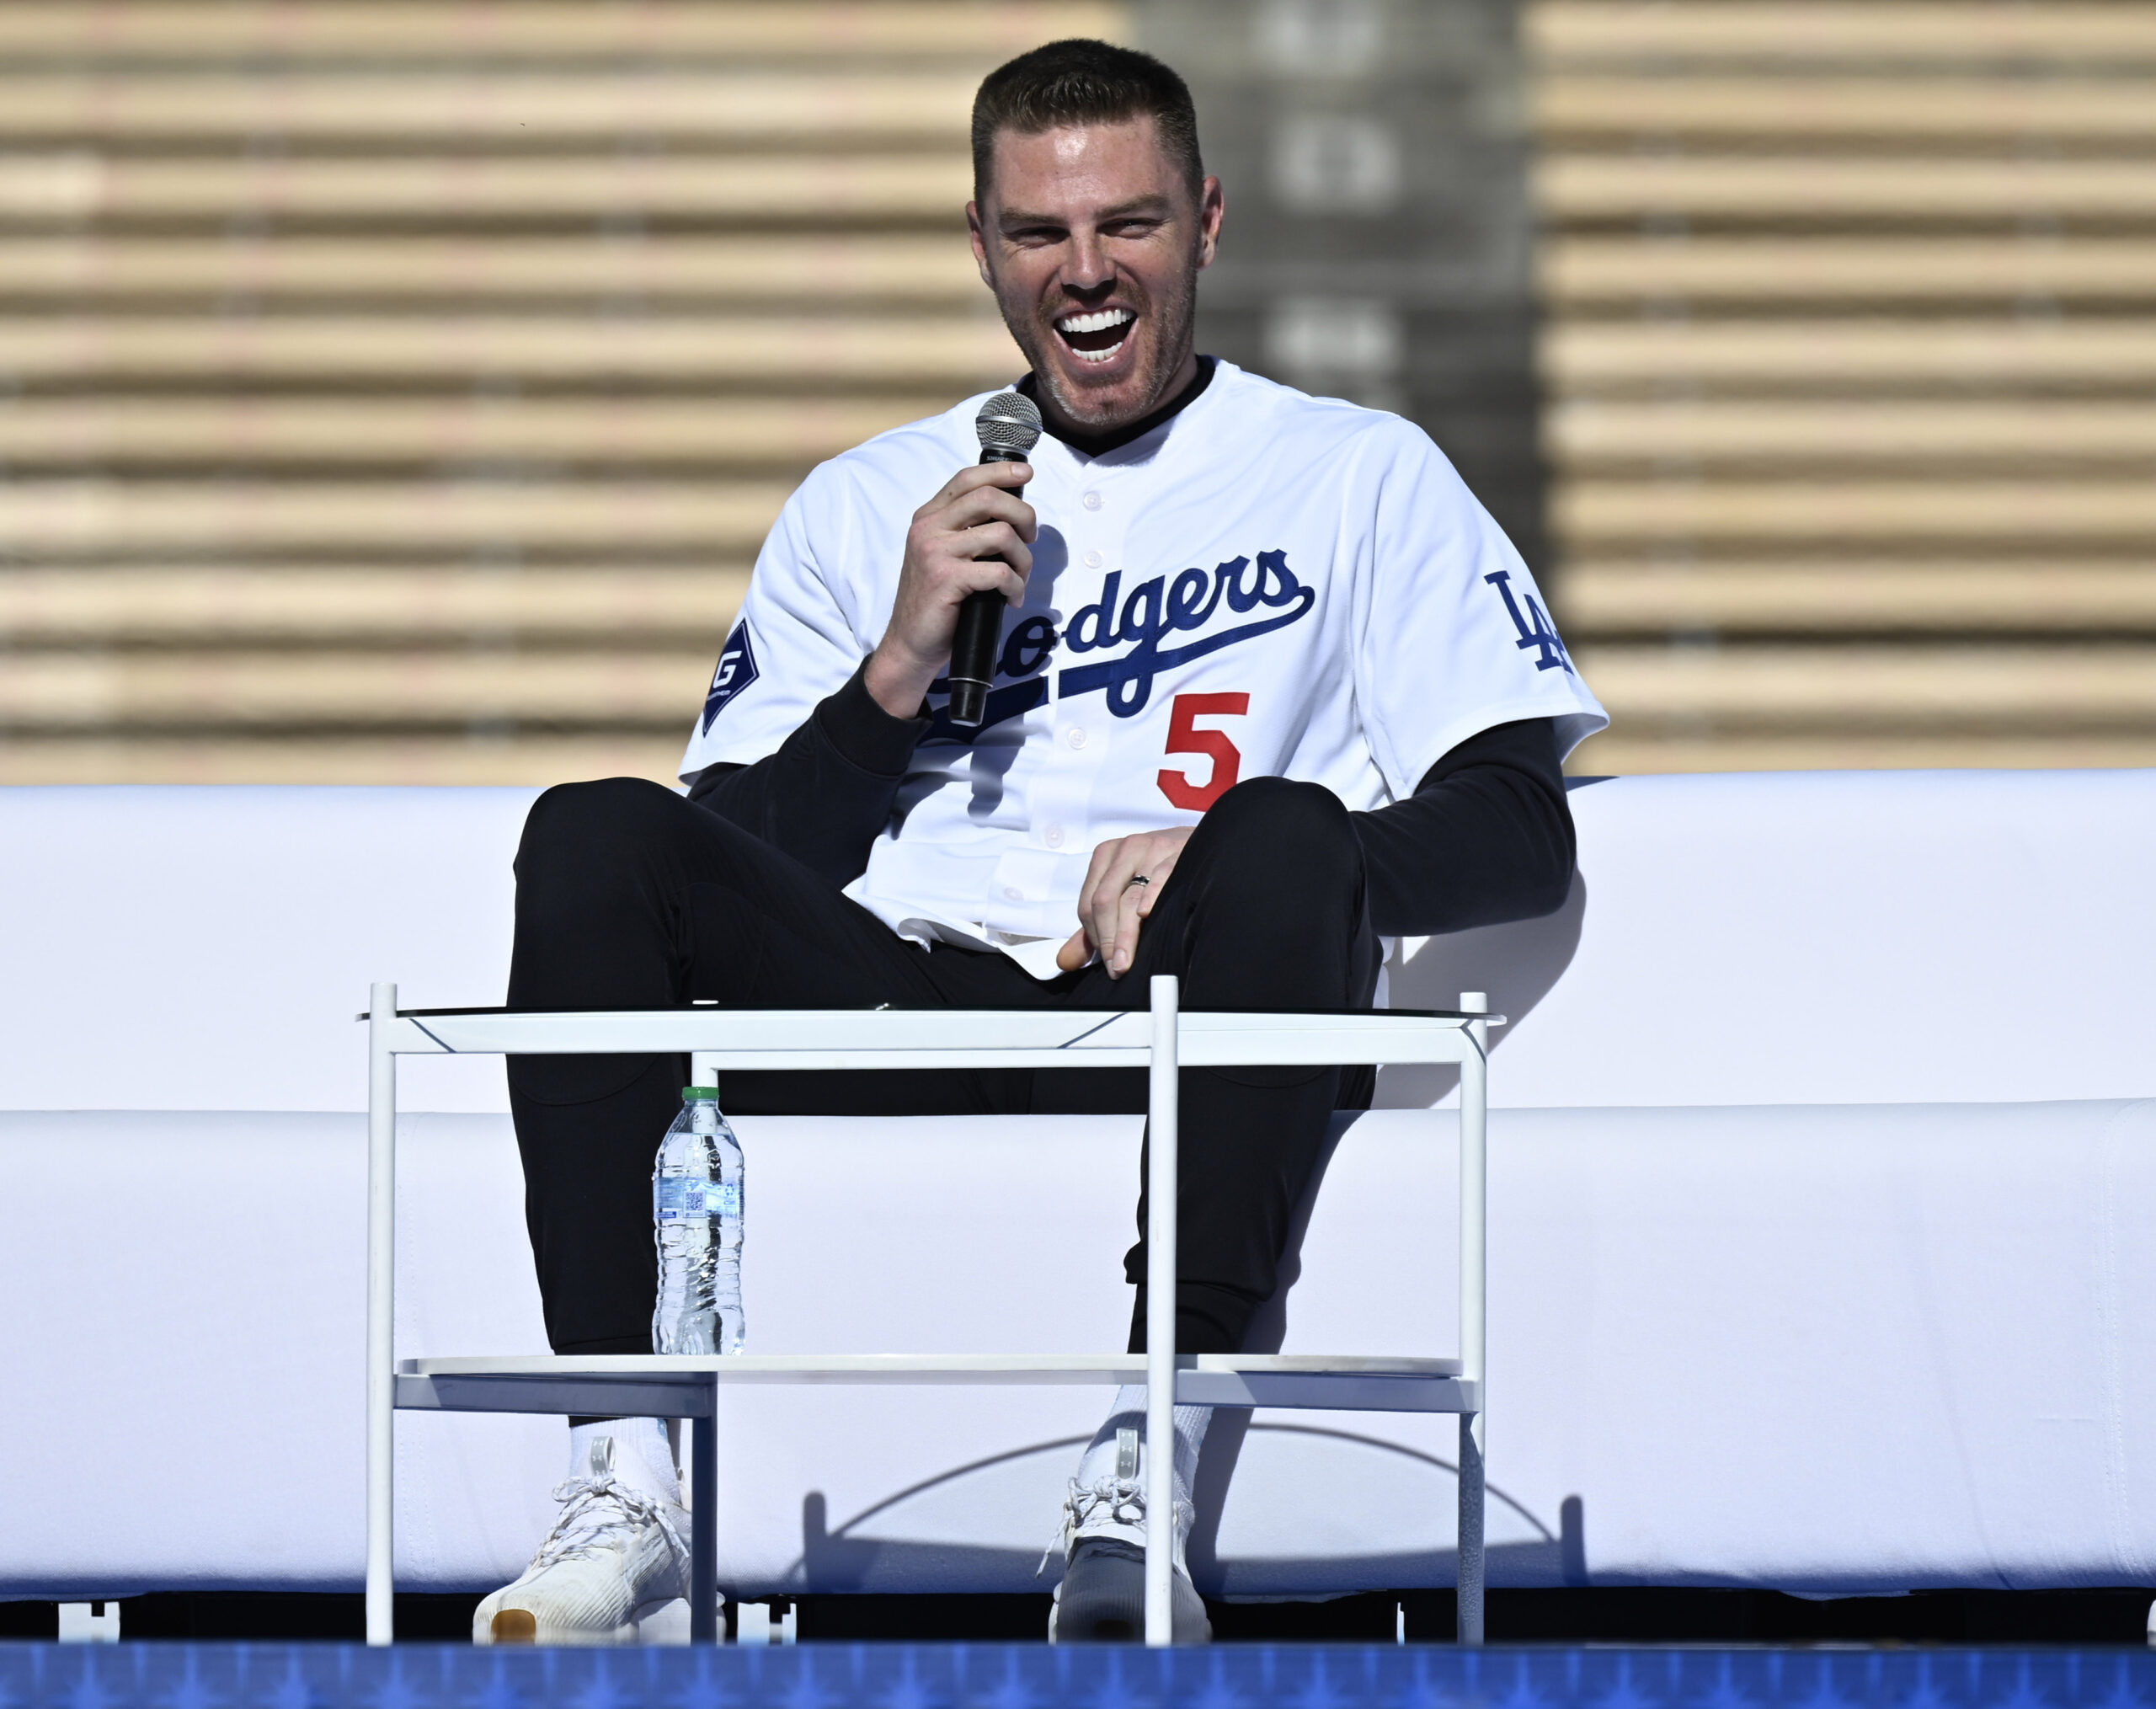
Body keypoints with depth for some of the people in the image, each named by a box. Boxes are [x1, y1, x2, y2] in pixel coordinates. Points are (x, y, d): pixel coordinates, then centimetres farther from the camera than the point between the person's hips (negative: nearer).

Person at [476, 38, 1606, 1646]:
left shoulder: (1358, 476, 16)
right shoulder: (861, 508, 24)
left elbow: (1522, 833, 4)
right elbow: (742, 866, 15)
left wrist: (1234, 859, -14)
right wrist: (902, 666, -1)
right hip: (900, 996, 3)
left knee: (1285, 832, -35)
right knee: (596, 839, -22)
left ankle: (1143, 1484, -41)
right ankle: (623, 1491, -31)